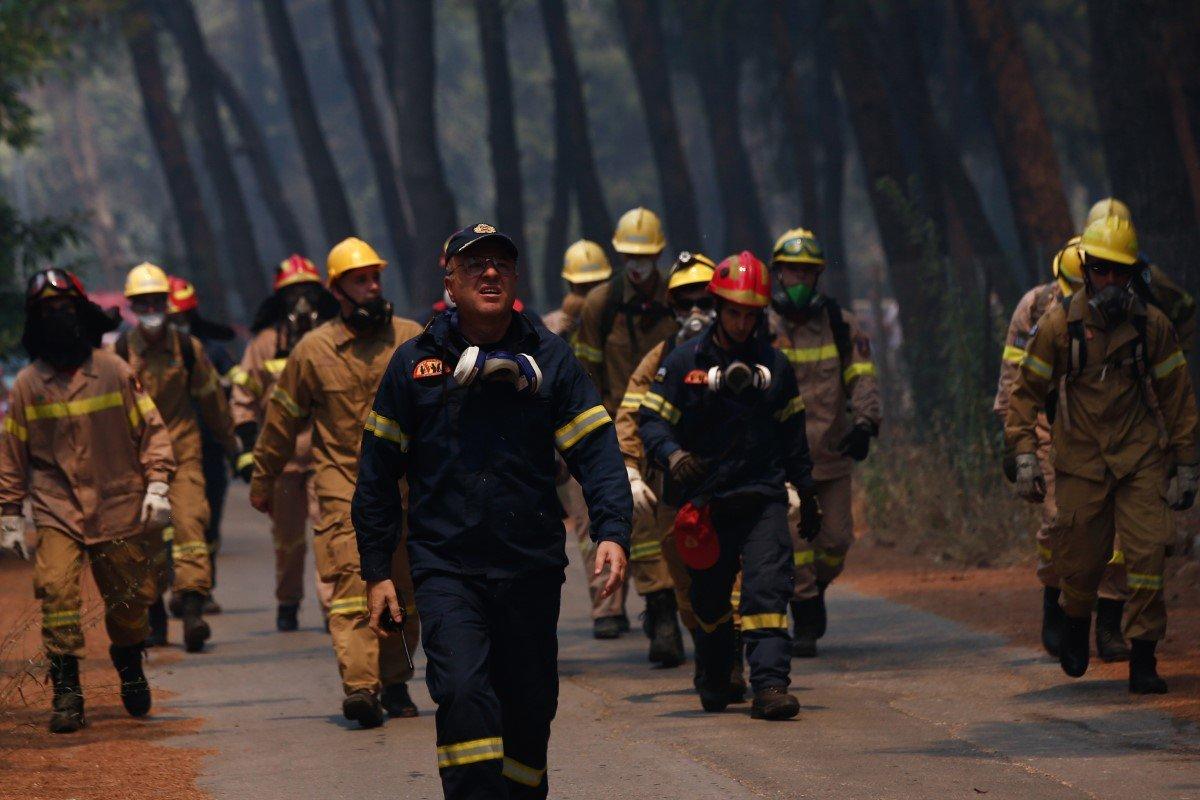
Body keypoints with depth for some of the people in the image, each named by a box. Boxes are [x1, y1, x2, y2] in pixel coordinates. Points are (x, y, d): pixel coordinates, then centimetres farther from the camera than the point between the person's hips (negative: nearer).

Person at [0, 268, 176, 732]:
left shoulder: (115, 372, 0)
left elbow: (150, 429, 5)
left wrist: (157, 484, -5)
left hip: (118, 506, 0)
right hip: (57, 509, 0)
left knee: (128, 597, 10)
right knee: (55, 589, -18)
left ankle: (130, 666, 39)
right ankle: (65, 690, -12)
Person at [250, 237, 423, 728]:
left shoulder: (412, 339, 4)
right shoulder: (313, 351, 0)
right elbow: (282, 419, 11)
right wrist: (263, 481, 17)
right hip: (343, 486, -3)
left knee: (404, 593, 10)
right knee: (352, 585, -18)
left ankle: (395, 683, 25)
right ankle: (360, 686, -28)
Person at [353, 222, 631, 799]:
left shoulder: (549, 358, 5)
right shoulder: (415, 362, 4)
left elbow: (596, 450, 1)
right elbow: (378, 475, 9)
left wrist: (611, 531, -15)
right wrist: (377, 572, 5)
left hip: (532, 567, 2)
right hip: (445, 568, -2)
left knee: (528, 711, 8)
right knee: (464, 697, -19)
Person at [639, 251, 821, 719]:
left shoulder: (773, 365, 10)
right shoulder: (685, 362, 0)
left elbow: (792, 433, 18)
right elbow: (651, 419, -3)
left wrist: (808, 495, 21)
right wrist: (672, 455, -24)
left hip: (763, 499, 1)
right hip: (706, 500, -1)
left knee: (767, 589, -15)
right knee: (710, 598, 11)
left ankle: (769, 685, -21)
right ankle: (714, 684, 32)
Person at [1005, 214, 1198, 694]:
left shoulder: (1152, 325, -1)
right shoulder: (1059, 324, -3)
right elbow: (1027, 391, 4)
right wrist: (1023, 454, -4)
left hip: (1141, 458, 0)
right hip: (1080, 460, 0)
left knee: (1147, 555, -10)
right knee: (1079, 560, 2)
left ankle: (1143, 658, -3)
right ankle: (1076, 620, 35)